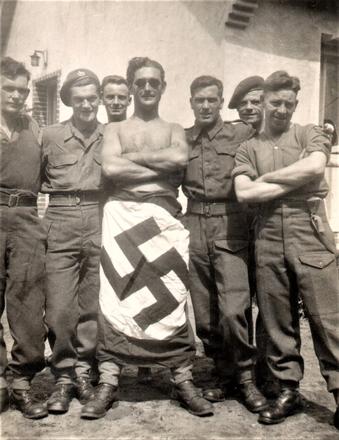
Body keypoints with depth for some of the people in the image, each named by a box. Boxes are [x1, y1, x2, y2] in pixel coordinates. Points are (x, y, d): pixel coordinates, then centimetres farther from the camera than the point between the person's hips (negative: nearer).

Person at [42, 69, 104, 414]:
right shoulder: (50, 136, 10)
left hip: (100, 221, 1)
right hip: (61, 221, 0)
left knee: (92, 304, 6)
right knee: (59, 307, -2)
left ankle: (83, 371, 21)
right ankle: (63, 376, 14)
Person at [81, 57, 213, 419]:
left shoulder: (174, 130, 19)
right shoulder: (115, 129, 16)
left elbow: (180, 158, -5)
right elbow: (110, 168, -5)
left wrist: (132, 157, -2)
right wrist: (161, 167, -3)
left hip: (163, 218, 1)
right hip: (122, 216, 0)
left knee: (171, 296, -1)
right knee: (114, 295, -5)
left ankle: (183, 381, 8)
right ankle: (108, 383, 3)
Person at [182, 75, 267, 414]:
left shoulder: (242, 133, 4)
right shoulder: (181, 140, 11)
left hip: (230, 229, -3)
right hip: (195, 229, 3)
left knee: (233, 310, -12)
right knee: (204, 314, 7)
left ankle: (246, 376, 11)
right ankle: (223, 373, 26)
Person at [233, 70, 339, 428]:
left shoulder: (310, 134, 10)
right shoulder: (249, 148, 12)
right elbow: (243, 193, -3)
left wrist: (266, 177, -3)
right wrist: (293, 182, -5)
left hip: (310, 233, -2)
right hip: (268, 237, 2)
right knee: (277, 319, 8)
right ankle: (288, 391, 22)